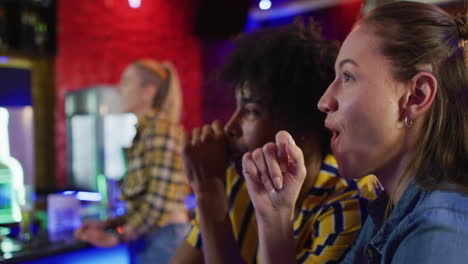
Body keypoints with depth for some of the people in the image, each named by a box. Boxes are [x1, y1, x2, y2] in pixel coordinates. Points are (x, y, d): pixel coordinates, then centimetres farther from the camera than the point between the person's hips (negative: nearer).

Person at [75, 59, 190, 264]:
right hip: (147, 242, 8)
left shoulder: (161, 127, -12)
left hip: (162, 239, -8)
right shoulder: (144, 131, 14)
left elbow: (160, 201, -18)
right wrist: (107, 224, 8)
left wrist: (116, 236, -8)